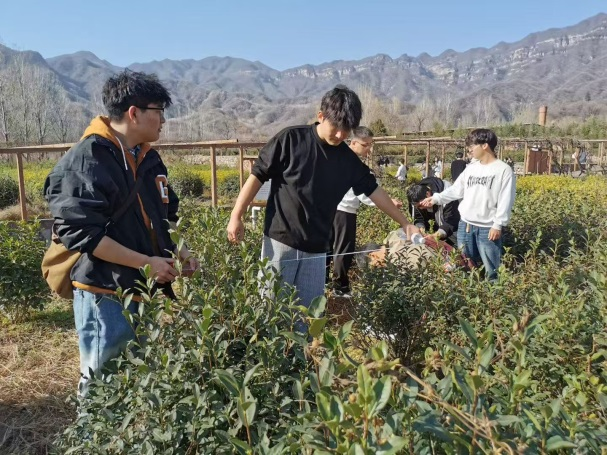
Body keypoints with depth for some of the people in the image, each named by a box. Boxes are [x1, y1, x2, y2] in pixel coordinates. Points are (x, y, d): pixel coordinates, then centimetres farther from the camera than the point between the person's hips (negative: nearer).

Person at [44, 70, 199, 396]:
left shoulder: (148, 159, 10)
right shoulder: (84, 162, -16)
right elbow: (81, 233, -21)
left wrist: (175, 251, 1)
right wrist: (146, 263, -20)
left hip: (146, 292, 8)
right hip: (106, 296, -8)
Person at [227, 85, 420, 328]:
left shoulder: (348, 159, 4)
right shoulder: (291, 139, -8)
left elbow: (373, 190, 12)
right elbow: (257, 176, -5)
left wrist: (404, 223, 14)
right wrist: (236, 216, -8)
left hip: (316, 249, 4)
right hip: (280, 240, -4)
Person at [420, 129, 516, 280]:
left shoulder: (504, 170, -6)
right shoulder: (471, 168, 12)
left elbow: (505, 201, -10)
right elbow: (455, 190, 14)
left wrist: (498, 225, -15)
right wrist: (435, 198, 4)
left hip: (488, 228, -6)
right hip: (465, 225, 6)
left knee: (492, 270, -2)